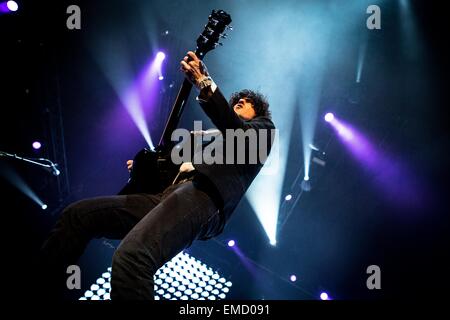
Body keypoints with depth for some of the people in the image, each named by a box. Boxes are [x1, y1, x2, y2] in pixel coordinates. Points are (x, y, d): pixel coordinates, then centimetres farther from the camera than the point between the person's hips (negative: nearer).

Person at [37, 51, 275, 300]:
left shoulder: (264, 128, 18)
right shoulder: (218, 140, 40)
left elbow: (236, 129, -6)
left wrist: (203, 81, -20)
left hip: (203, 196, -9)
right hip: (169, 192, 9)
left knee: (131, 257, -37)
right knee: (77, 214, 0)